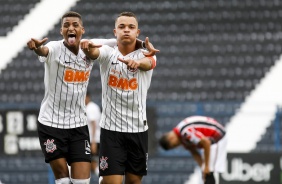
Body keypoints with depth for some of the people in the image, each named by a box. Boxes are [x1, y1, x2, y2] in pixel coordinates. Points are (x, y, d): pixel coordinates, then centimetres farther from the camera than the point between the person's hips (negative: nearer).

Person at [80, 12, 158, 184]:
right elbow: (95, 53, -24)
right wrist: (88, 48, -49)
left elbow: (148, 63, -26)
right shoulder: (108, 53, -1)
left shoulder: (145, 54, -2)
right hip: (111, 128, -1)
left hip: (138, 129, 1)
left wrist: (137, 62, -51)